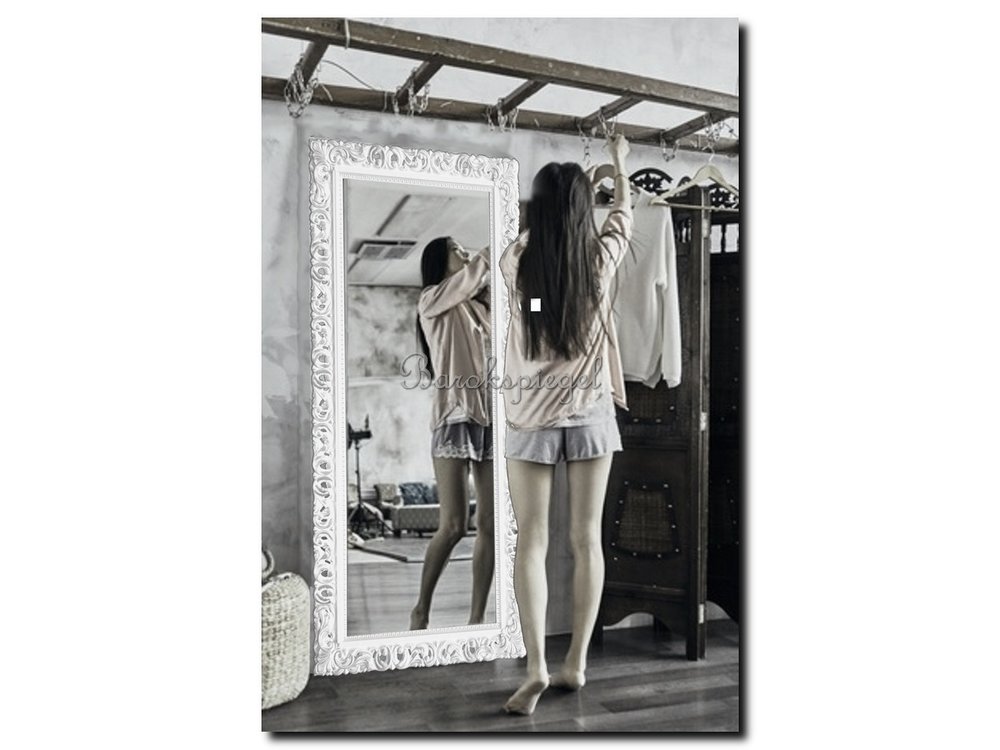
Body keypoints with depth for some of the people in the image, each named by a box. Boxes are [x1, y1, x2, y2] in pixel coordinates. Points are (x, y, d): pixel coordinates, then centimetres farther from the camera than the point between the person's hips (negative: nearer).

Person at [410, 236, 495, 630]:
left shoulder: (481, 307, 23)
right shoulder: (431, 299, 4)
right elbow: (475, 273, -6)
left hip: (492, 418, 6)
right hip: (455, 417, -6)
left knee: (489, 525, 0)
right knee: (453, 525, -10)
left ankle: (477, 616, 7)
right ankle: (421, 610, 8)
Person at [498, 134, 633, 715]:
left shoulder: (517, 261, -5)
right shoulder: (601, 258, -2)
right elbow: (625, 213, 20)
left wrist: (553, 196, 38)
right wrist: (620, 163, 39)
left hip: (531, 417, -1)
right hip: (590, 413, 1)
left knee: (532, 542, 2)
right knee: (587, 539, 7)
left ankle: (537, 668, -3)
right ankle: (576, 663, 15)